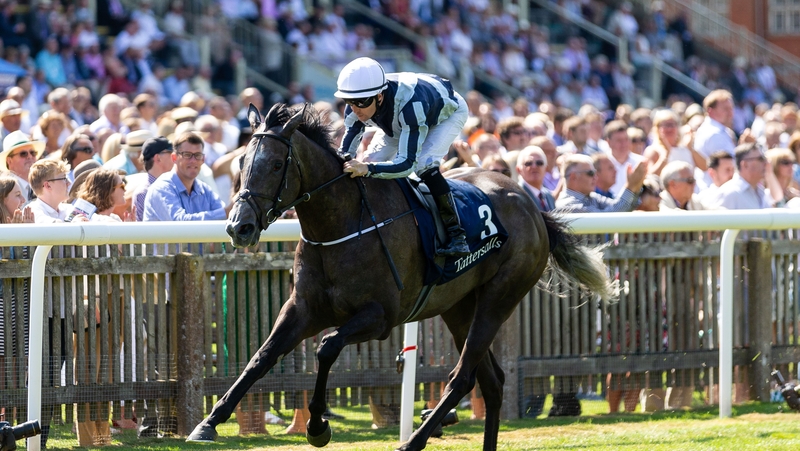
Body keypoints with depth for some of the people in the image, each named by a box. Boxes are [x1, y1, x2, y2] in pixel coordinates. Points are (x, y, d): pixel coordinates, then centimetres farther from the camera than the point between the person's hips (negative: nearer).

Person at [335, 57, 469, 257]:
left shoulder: (410, 104, -48)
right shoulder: (356, 106, -30)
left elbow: (407, 163, -49)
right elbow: (346, 150, -21)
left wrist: (367, 168, -63)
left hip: (448, 112, -6)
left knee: (423, 163, -30)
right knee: (372, 160, -10)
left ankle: (456, 235, -25)